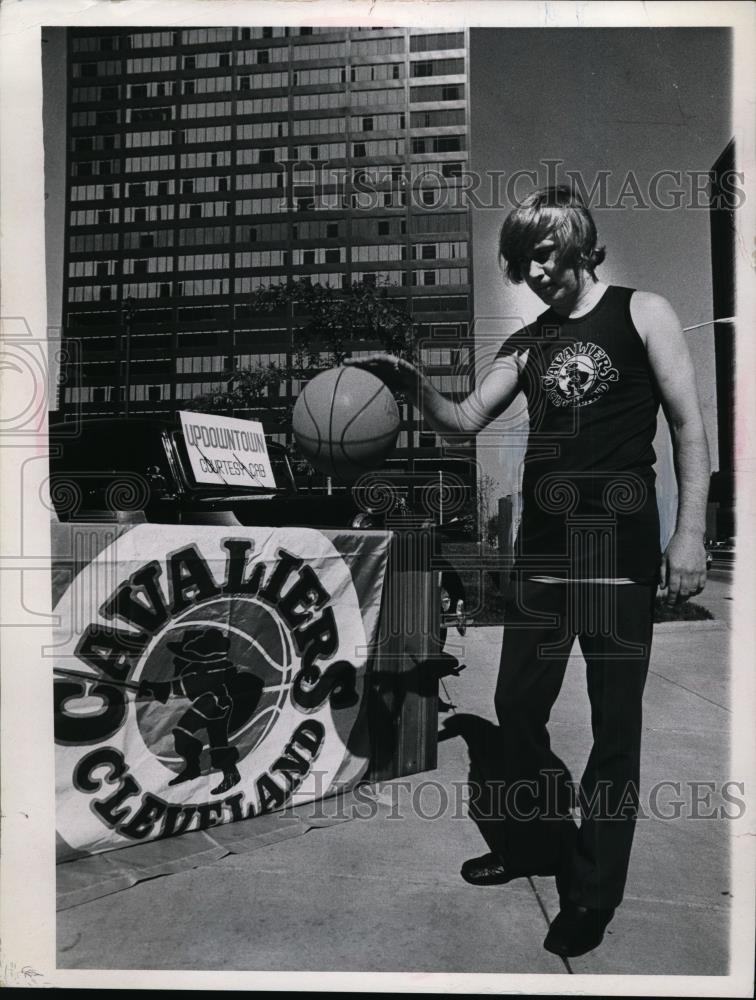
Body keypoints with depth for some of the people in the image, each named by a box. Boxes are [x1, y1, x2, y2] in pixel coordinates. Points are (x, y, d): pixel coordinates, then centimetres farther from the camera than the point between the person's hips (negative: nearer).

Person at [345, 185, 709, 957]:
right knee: (517, 707, 10)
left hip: (621, 549, -4)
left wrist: (689, 532, -9)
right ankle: (537, 841, 35)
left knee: (615, 723, 5)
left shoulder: (642, 313, 2)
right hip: (541, 550, 5)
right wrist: (414, 387, -13)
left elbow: (689, 425, -2)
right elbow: (463, 423, 7)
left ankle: (593, 891, 22)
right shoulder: (526, 344, 12)